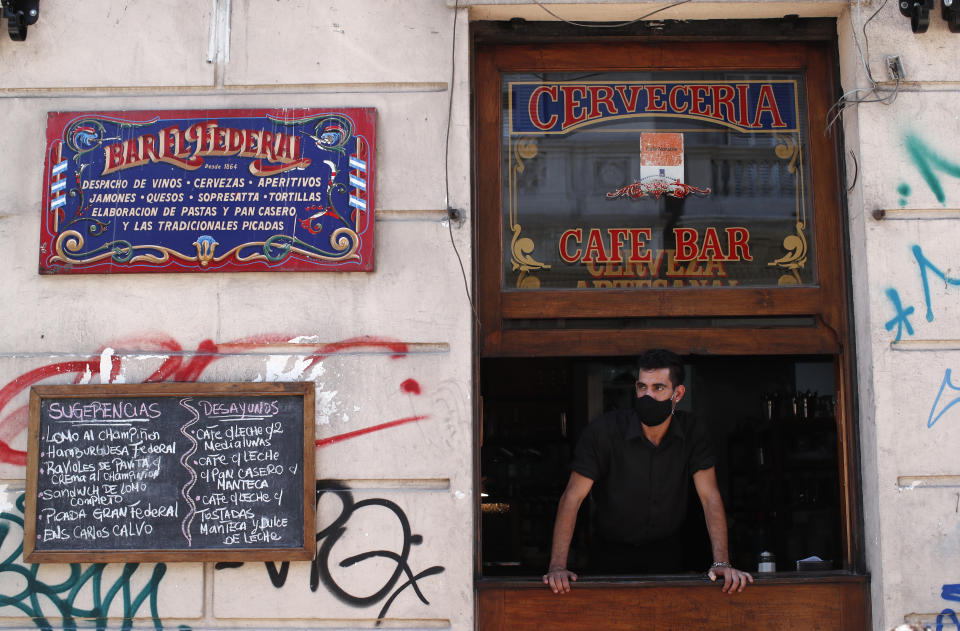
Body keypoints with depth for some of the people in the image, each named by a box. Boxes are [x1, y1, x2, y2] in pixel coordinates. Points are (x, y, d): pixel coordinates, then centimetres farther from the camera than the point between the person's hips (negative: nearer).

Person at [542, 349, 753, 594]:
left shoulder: (692, 433, -7)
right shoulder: (603, 431, -16)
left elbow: (709, 496, -9)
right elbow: (573, 496, -18)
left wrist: (722, 562, -22)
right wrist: (557, 565, -28)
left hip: (667, 552, 2)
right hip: (612, 554, -2)